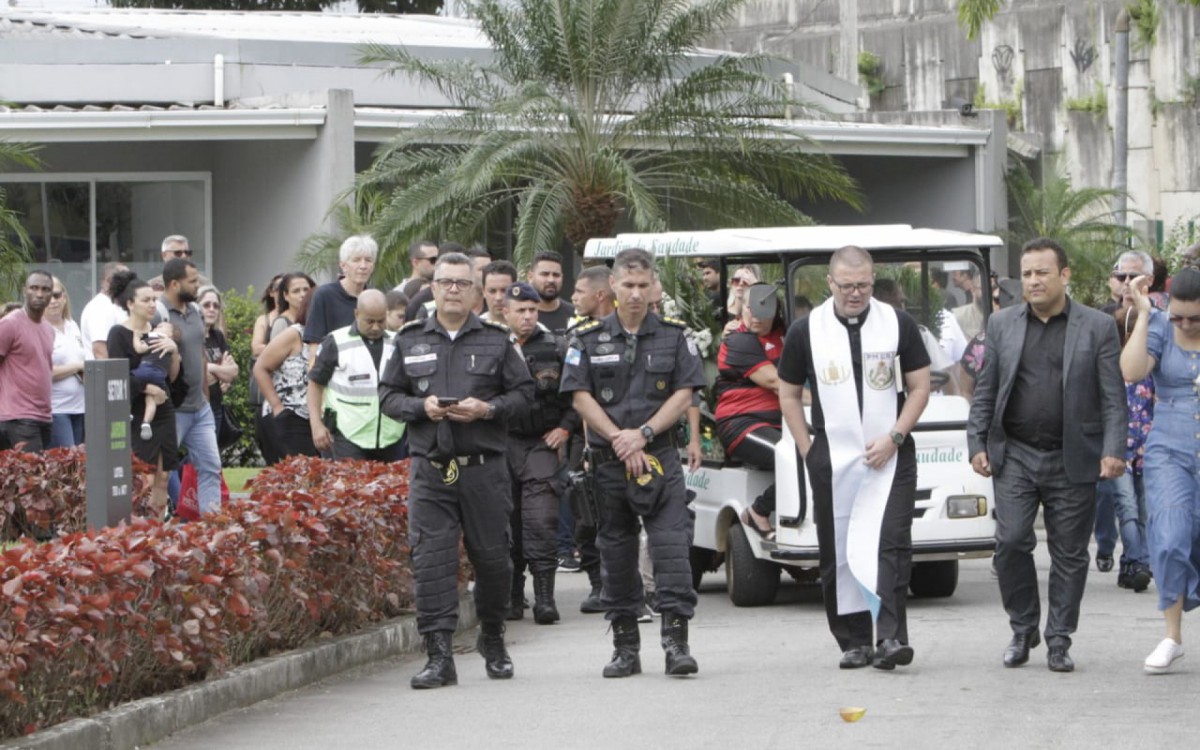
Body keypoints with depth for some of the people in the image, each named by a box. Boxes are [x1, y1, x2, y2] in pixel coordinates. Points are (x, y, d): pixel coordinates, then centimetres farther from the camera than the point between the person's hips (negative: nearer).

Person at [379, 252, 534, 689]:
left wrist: (487, 409, -12)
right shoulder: (410, 341, 10)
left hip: (484, 469, 0)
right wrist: (422, 407, -9)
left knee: (492, 558, 7)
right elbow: (388, 395, 11)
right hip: (430, 471, 0)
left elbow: (523, 392, 6)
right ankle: (439, 656, -9)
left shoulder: (496, 341, 7)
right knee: (431, 561, -9)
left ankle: (493, 641, 30)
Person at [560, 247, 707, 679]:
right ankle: (625, 646, 15)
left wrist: (643, 434, -11)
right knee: (616, 550, 7)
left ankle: (676, 640, -13)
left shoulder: (674, 336, 5)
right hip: (608, 460, 1)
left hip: (660, 457, -1)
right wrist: (619, 440, -10)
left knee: (672, 544, -11)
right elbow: (580, 397, 0)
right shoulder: (588, 339, 5)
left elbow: (684, 395, 0)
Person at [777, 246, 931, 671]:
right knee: (838, 553, 2)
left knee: (891, 544, -12)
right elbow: (789, 395, 11)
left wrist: (893, 438, -6)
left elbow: (920, 386, 6)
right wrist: (808, 450, 2)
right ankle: (854, 642, 11)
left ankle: (891, 639, -16)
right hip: (832, 459, 1)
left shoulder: (898, 324, 4)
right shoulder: (806, 332, 4)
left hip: (889, 457, -1)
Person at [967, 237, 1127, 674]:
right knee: (1011, 541, -8)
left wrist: (1113, 450, -11)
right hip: (1015, 455, 1)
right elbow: (985, 391, 11)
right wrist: (977, 444, 2)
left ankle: (1059, 642, 12)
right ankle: (1023, 630, 10)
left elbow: (1113, 397, -1)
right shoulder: (1001, 325, 9)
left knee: (1069, 553, 2)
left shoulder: (1098, 328, 2)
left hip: (1072, 461, -1)